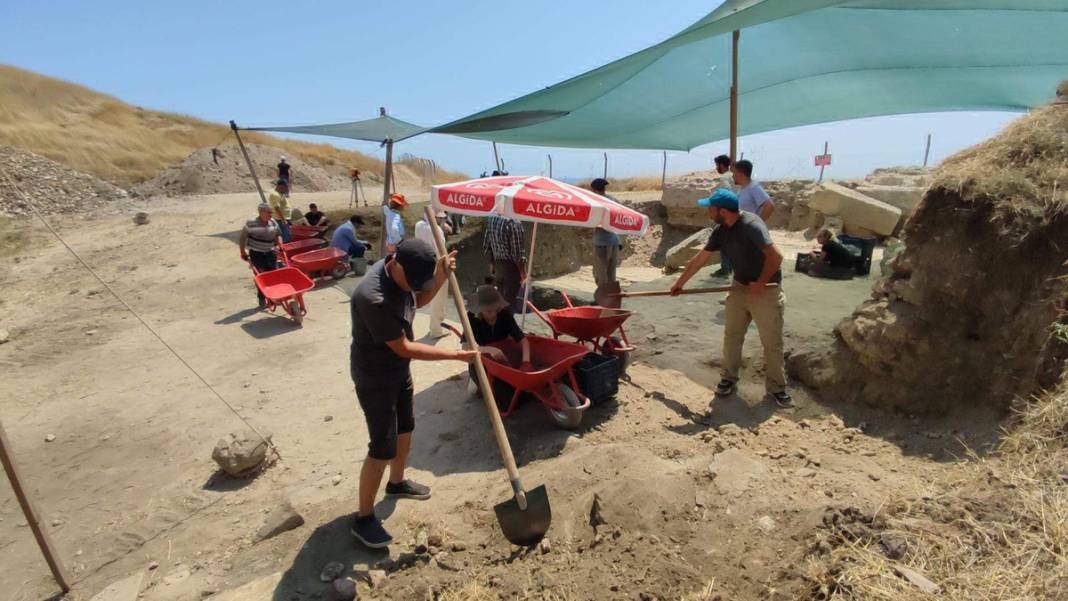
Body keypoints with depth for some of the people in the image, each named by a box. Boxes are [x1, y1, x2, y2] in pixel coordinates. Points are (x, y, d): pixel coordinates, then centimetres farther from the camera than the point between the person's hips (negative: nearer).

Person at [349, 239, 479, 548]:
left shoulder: (403, 273, -9)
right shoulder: (373, 298, -36)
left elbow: (419, 300, 11)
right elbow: (405, 348, -29)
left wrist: (441, 275, -7)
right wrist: (456, 354, -25)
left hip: (398, 369, 9)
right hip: (375, 377, -9)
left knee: (405, 426, 24)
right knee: (382, 447, -1)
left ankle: (397, 483, 48)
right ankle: (363, 518, 18)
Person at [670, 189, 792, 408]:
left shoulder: (751, 225, -24)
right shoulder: (720, 232, -1)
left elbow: (776, 256, -29)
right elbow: (699, 259, 9)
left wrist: (760, 284, -20)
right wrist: (680, 282, 15)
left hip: (766, 291, -7)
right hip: (739, 288, 7)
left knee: (772, 343, 3)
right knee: (731, 336, 10)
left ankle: (777, 388, 17)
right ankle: (729, 379, 24)